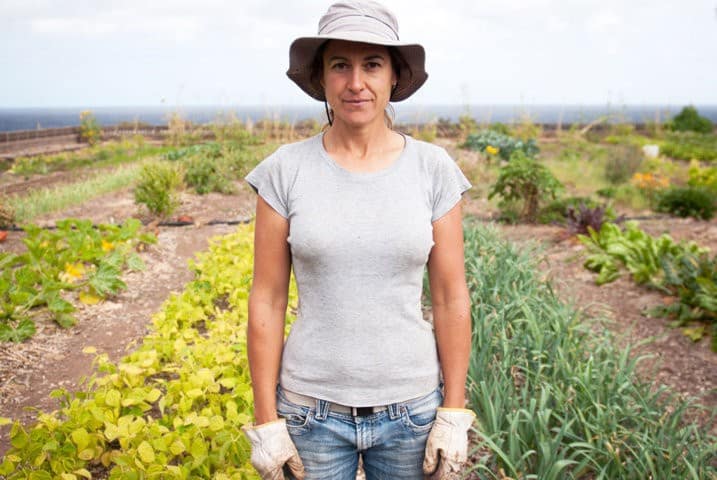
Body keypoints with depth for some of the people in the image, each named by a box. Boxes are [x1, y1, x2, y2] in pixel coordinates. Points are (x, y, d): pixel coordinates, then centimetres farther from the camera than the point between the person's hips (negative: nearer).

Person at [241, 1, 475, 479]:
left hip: (411, 407, 1)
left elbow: (451, 299, -3)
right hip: (311, 408, 0)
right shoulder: (285, 170, -8)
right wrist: (266, 421, -4)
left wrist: (454, 414, -2)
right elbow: (267, 301, -5)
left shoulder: (434, 169, -6)